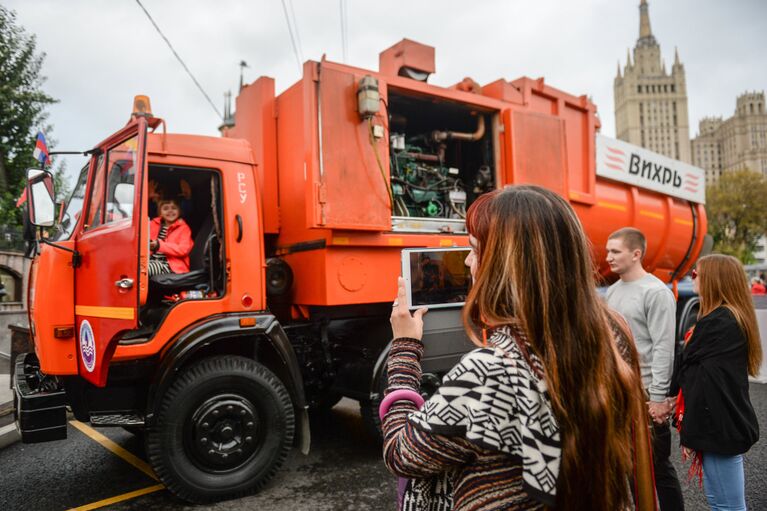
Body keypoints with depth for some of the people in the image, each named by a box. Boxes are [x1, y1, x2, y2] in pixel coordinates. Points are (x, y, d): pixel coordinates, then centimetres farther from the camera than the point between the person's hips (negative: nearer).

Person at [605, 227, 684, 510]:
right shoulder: (612, 291, 10)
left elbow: (664, 348, -17)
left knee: (657, 465, 6)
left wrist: (659, 397, -18)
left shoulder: (656, 292, -13)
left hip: (646, 395, -7)